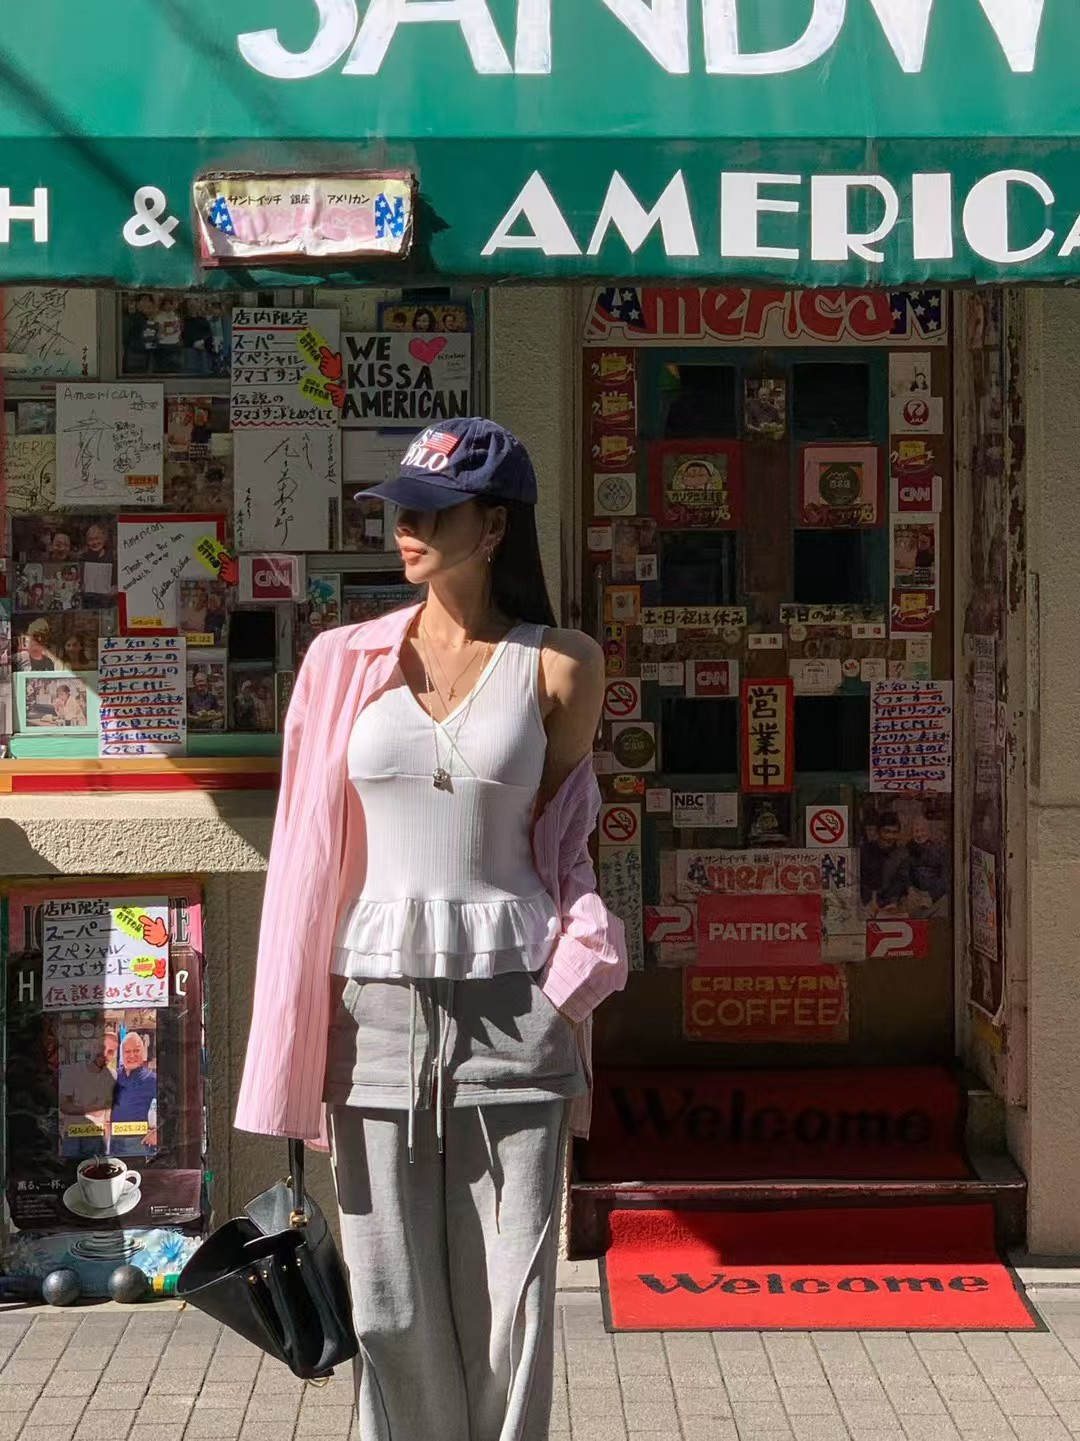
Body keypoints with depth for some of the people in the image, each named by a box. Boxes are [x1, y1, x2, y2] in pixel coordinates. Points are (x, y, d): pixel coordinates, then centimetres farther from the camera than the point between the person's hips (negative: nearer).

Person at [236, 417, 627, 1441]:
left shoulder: (560, 666, 1)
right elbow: (317, 856, 8)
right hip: (377, 1000, 2)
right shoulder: (349, 661, 6)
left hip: (511, 1003, -1)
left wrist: (571, 1021, 6)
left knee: (508, 1301, 3)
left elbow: (563, 845, 8)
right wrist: (307, 1044, 6)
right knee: (391, 1308, 5)